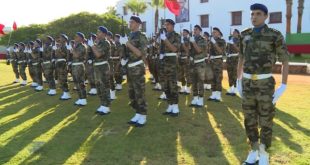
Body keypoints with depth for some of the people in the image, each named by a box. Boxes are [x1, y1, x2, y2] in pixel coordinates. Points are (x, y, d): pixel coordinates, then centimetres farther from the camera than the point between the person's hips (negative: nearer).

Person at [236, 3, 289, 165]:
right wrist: (238, 82, 13)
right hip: (247, 84, 4)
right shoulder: (245, 35, 7)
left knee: (265, 121, 5)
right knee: (249, 120, 10)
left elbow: (285, 62, -4)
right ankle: (254, 151, 27)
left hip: (265, 85, -4)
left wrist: (283, 87, -10)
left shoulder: (275, 35, -6)